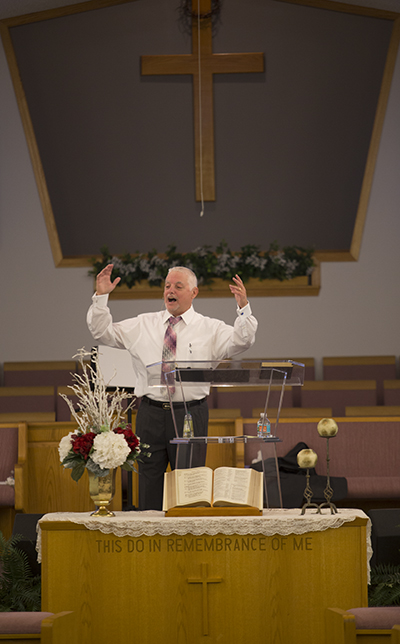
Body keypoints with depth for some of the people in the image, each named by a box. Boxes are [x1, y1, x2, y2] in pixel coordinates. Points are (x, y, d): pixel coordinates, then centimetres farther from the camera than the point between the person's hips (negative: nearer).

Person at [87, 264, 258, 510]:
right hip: (151, 414, 2)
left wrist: (244, 308, -26)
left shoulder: (210, 329, 4)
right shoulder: (143, 324, 11)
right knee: (149, 483, 6)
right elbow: (103, 332, 11)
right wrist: (101, 297, 0)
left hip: (190, 415, -2)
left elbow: (241, 341, -11)